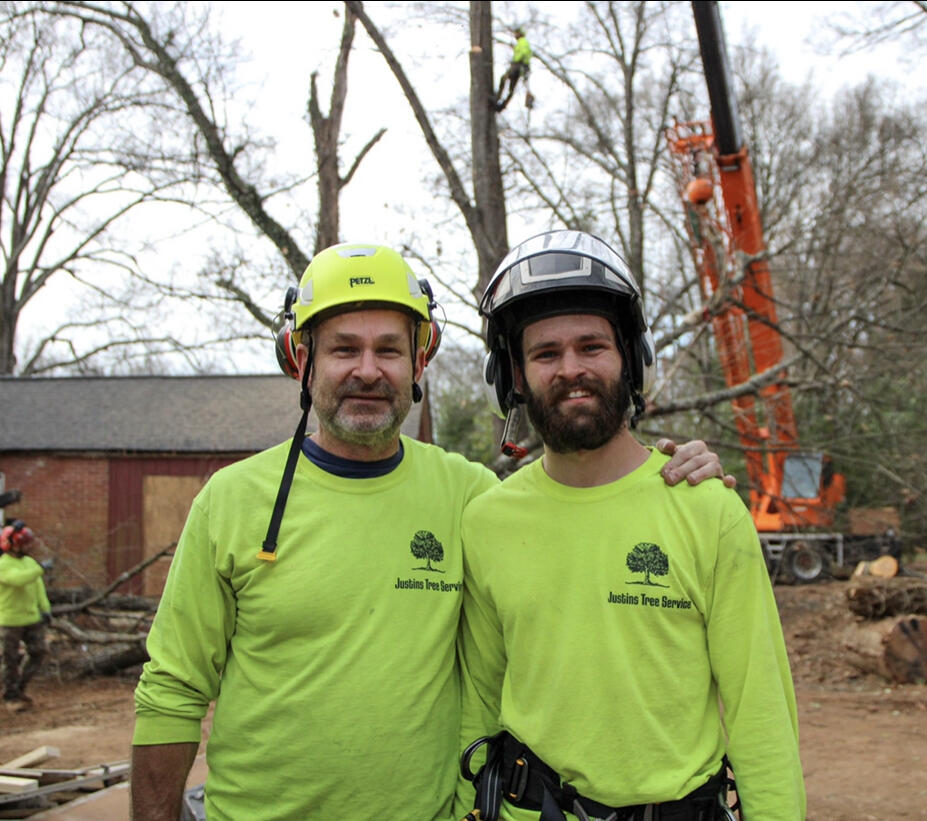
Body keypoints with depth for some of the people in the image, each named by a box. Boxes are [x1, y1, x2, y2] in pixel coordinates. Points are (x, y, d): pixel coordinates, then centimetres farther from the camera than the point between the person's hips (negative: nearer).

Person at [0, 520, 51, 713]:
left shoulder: (29, 562, 10)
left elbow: (38, 587, 12)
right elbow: (19, 579, -29)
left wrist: (45, 608, 5)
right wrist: (40, 569, -23)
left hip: (32, 618, 6)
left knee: (38, 652, 4)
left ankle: (19, 688, 21)